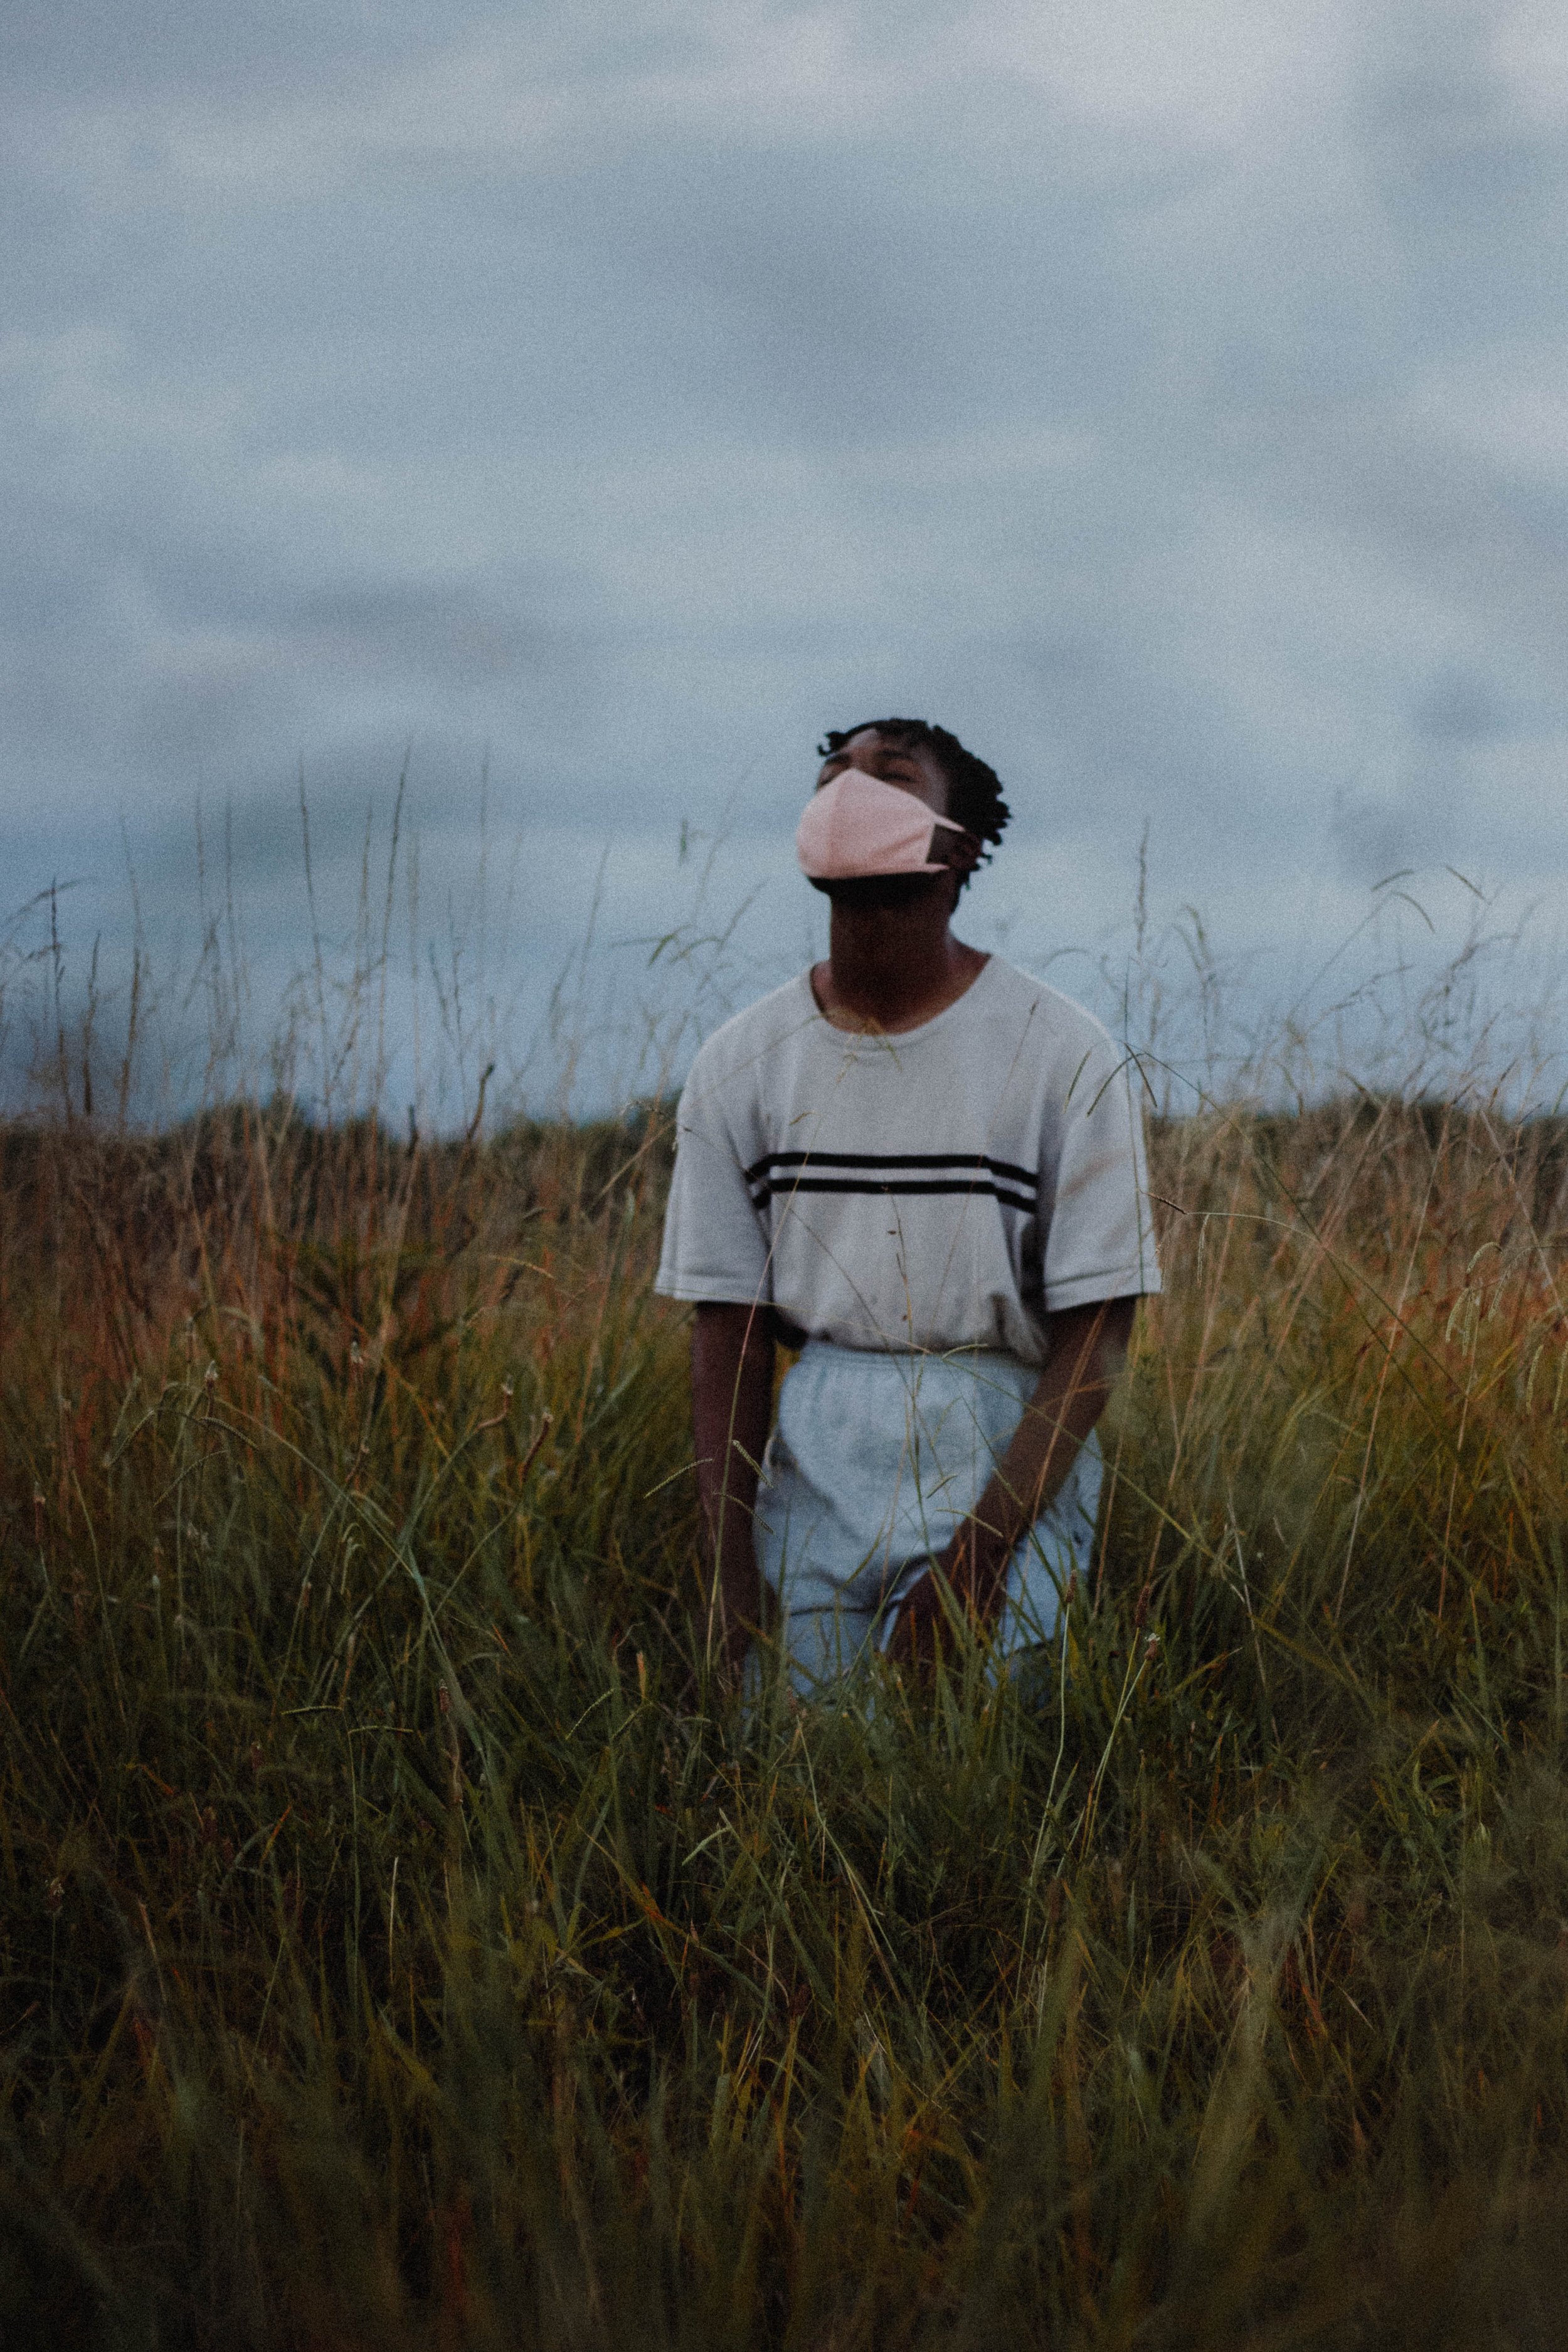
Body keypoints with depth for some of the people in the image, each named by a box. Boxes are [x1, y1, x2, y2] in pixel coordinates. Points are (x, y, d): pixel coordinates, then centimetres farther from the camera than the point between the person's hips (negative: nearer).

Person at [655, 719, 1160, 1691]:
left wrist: (978, 1557, -17)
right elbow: (728, 1334, 3)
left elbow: (1094, 1341, -9)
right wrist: (731, 1581, -6)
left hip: (1005, 1454, -2)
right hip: (812, 1468, 3)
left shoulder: (1064, 1055, -8)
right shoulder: (740, 1065, 3)